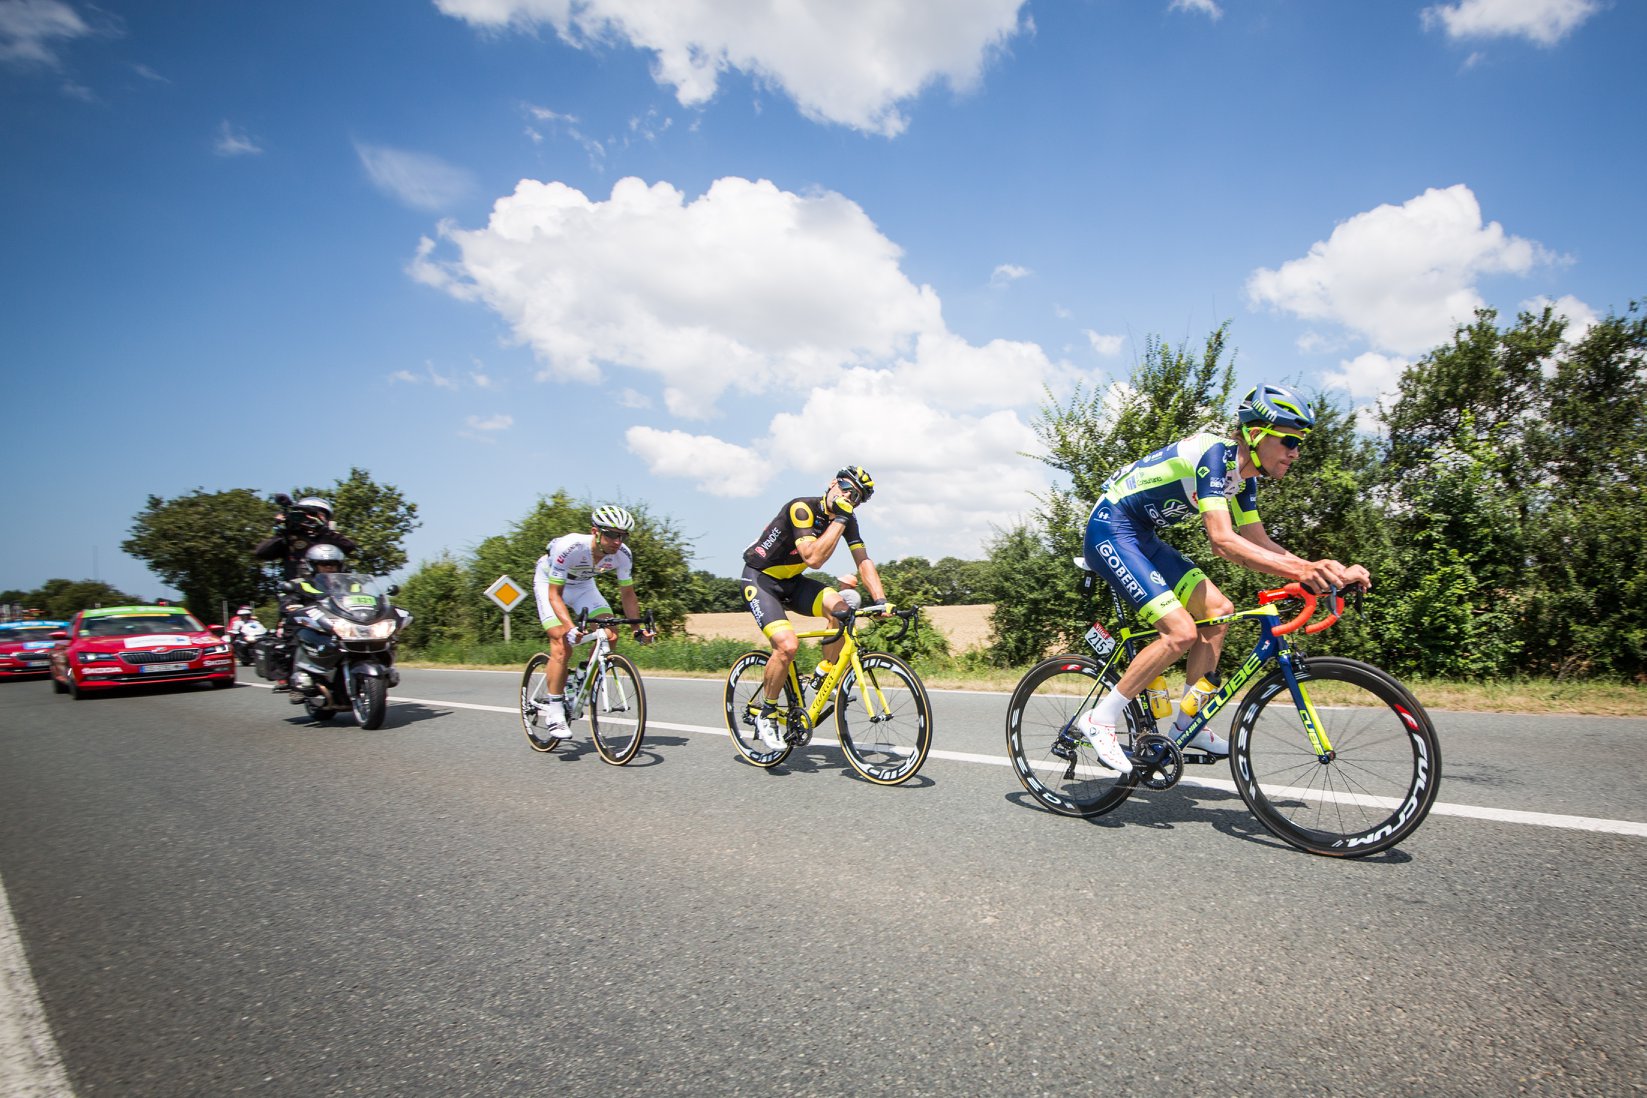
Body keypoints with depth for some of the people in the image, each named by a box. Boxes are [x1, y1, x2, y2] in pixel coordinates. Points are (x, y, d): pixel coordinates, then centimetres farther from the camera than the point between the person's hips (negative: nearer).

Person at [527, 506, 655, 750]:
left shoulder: (623, 555, -24)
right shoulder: (569, 547, -38)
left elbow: (627, 594, -10)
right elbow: (555, 594, -33)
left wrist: (638, 628, -19)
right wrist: (570, 627, -47)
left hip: (582, 585, 5)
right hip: (549, 583, -5)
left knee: (609, 635, -15)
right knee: (563, 644, -20)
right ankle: (554, 713, -9)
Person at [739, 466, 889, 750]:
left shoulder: (847, 519, -3)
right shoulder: (802, 508, -25)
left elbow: (863, 561, -5)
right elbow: (813, 557, -36)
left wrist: (880, 599, -18)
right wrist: (839, 519, -34)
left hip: (791, 581, 6)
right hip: (759, 579, -6)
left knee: (839, 607, -22)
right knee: (788, 645, -26)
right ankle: (766, 714, -2)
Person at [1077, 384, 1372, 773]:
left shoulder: (1243, 475, 7)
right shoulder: (1215, 453, -22)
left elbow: (1259, 543, 7)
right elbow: (1222, 540, -32)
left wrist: (1328, 570, -5)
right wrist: (1298, 570, -40)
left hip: (1142, 537, 10)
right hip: (1110, 531, -10)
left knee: (1218, 610, 5)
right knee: (1182, 631, -18)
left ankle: (1188, 724, 12)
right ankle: (1100, 719, -9)